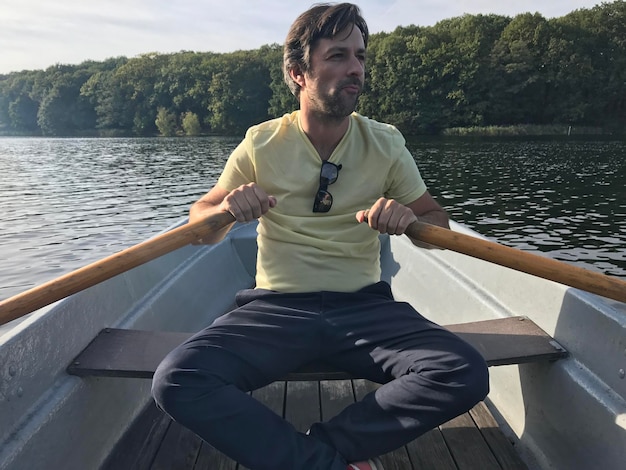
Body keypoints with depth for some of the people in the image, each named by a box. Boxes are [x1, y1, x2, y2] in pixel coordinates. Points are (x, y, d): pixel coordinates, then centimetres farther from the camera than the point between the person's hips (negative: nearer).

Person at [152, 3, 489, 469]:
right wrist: (229, 208, -18)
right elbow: (201, 226, 6)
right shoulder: (262, 143, 1)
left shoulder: (386, 143, 4)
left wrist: (409, 219, -15)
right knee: (176, 380, -24)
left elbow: (438, 222, 10)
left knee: (465, 375, -23)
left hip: (365, 305, 1)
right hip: (276, 308, 0)